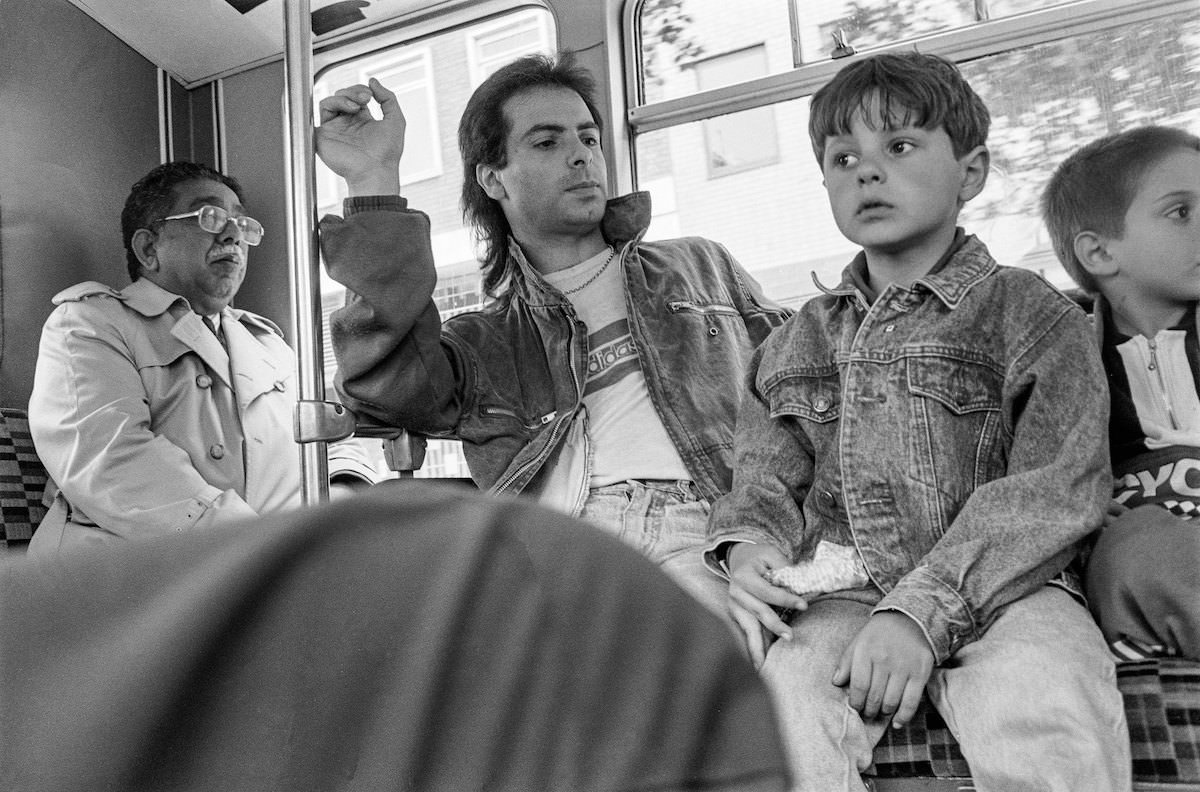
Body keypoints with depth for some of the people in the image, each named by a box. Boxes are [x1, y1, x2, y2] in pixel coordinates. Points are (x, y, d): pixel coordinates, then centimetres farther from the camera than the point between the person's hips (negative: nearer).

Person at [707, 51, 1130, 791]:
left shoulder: (1033, 315, 6)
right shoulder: (798, 342, 20)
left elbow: (1053, 491, -6)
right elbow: (766, 476, 18)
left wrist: (922, 607, -19)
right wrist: (750, 545, -8)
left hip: (991, 588, -2)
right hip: (834, 594, 3)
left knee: (1047, 726, -34)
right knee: (771, 709, -29)